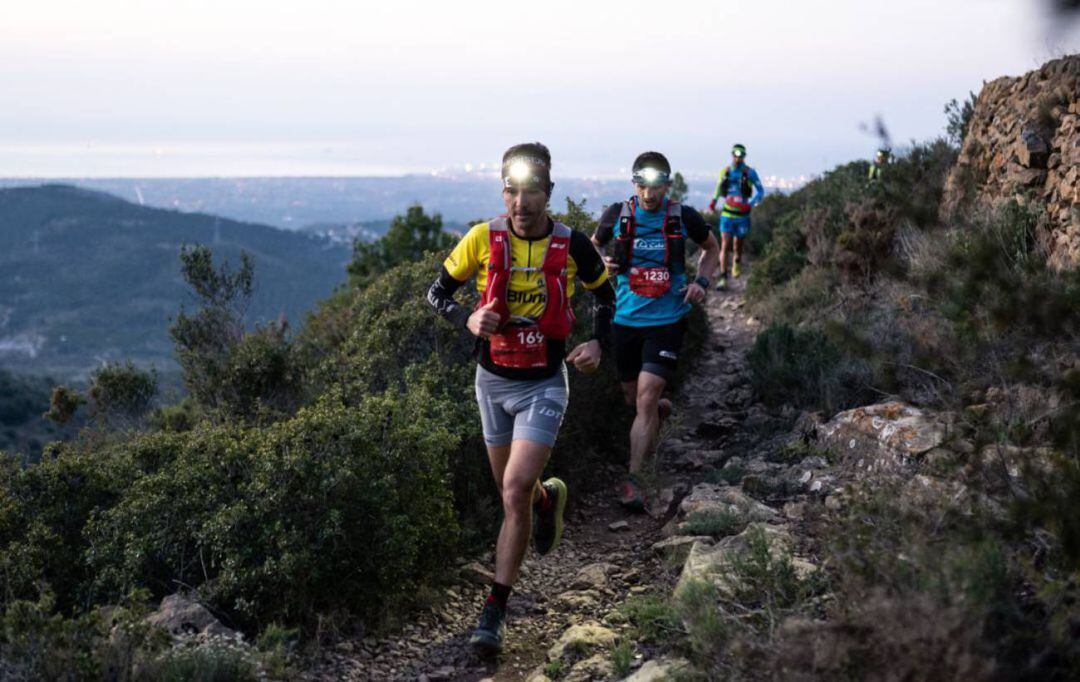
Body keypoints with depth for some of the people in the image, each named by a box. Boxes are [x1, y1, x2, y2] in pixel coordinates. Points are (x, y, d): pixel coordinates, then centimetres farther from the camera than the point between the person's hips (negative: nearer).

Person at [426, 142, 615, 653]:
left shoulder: (572, 246, -11)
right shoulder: (484, 238, -11)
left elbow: (605, 295, 8)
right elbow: (438, 292, 0)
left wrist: (597, 343, -9)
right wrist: (468, 319, -20)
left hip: (543, 385, -3)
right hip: (493, 381, 3)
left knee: (515, 491, -15)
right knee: (511, 490, 16)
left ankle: (495, 612, -6)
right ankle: (549, 498, 54)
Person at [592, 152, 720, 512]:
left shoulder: (683, 217, -5)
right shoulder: (618, 214, -3)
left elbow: (711, 248, 14)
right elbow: (594, 245, 16)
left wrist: (701, 281, -3)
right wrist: (601, 263, -7)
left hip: (667, 320, -3)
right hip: (626, 319, 3)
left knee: (646, 398, -14)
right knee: (633, 398, 15)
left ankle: (633, 479, -9)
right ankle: (661, 410, 52)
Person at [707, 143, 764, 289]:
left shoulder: (750, 173, -7)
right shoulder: (725, 172, 1)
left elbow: (760, 191, -5)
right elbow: (719, 186, 19)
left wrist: (750, 205, -19)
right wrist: (713, 201, 5)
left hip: (742, 214, -1)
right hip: (727, 214, 1)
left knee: (738, 245, 13)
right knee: (725, 245, -10)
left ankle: (736, 264, 47)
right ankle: (723, 278, -11)